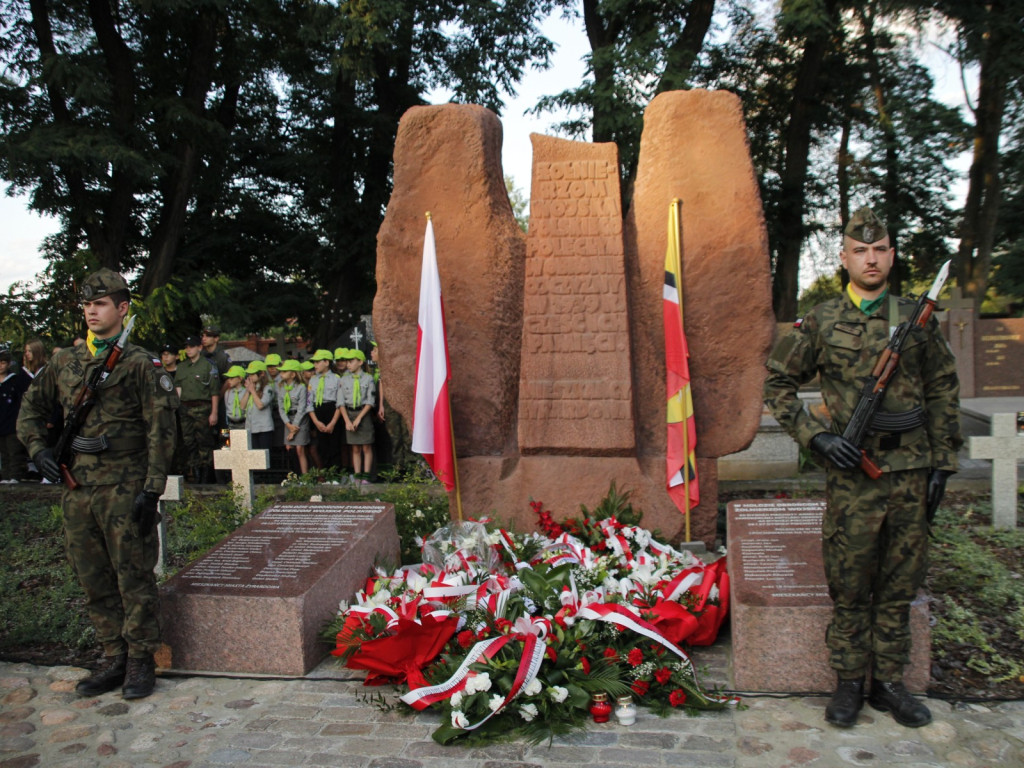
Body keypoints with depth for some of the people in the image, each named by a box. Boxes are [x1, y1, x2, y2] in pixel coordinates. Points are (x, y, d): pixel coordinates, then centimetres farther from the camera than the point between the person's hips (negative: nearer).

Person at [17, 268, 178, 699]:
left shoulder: (139, 364, -5)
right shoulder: (65, 363, 12)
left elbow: (160, 430, -9)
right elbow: (31, 407, 24)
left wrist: (151, 490, -14)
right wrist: (38, 448, 6)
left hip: (124, 490, -6)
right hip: (78, 489, 6)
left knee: (133, 576, 1)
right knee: (94, 582, 12)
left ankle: (141, 662, 14)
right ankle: (113, 659, 25)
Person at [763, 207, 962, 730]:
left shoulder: (917, 319, 7)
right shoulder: (821, 322, 0)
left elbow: (943, 391, 13)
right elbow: (777, 384, 4)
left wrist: (942, 462, 8)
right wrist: (816, 436, -8)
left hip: (911, 472, 3)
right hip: (853, 475, -2)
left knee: (900, 584, 11)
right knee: (850, 585, 4)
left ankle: (888, 682, 26)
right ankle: (849, 682, 20)